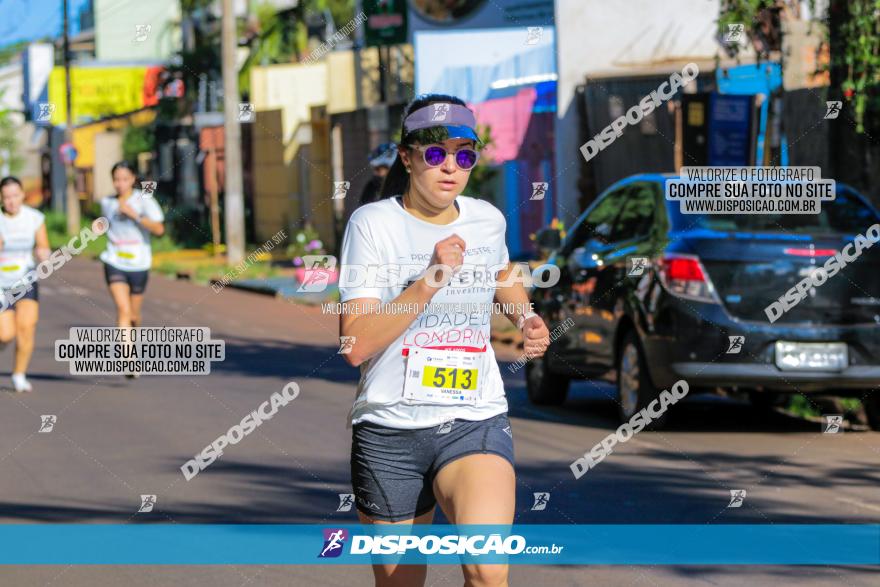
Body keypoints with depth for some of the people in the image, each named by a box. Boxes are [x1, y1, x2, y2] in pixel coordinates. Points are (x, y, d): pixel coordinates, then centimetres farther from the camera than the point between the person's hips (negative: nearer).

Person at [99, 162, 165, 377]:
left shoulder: (144, 199, -5)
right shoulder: (107, 203, 6)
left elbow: (159, 229, -15)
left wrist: (134, 215, -22)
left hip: (138, 264, 0)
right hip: (115, 264, 0)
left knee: (133, 314, 12)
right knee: (123, 309, -18)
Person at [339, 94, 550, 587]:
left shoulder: (488, 220, 7)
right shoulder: (373, 224, -6)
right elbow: (356, 345, -17)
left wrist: (526, 316, 13)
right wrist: (429, 282, -23)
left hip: (477, 422, 1)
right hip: (389, 429, -1)